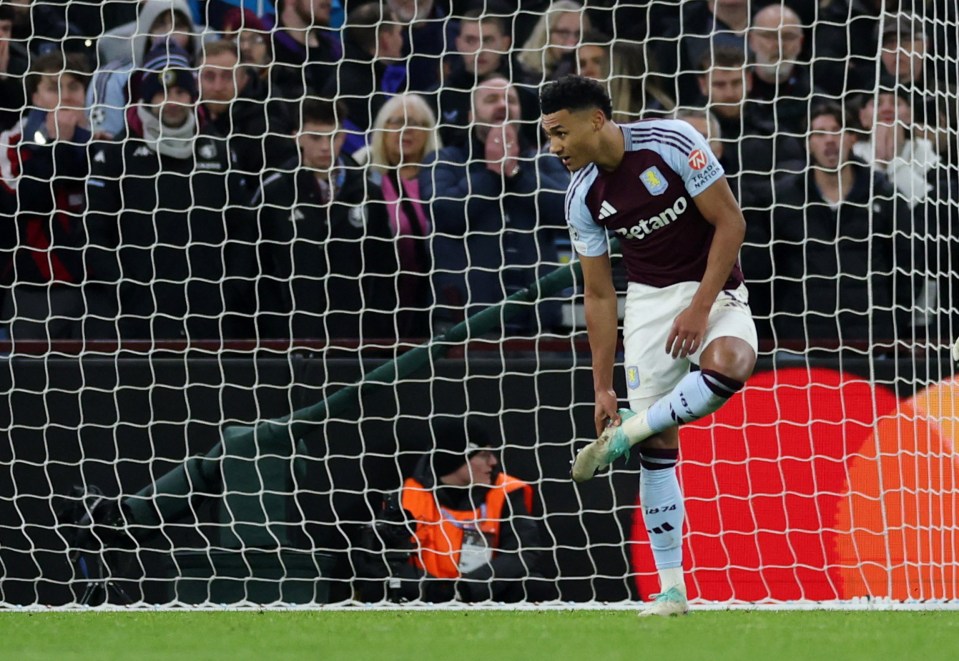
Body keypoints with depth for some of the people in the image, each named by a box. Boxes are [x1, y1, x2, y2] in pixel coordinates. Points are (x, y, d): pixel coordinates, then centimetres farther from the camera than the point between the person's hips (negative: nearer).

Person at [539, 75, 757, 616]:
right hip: (649, 298, 3)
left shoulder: (672, 143, -16)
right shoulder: (583, 198, -2)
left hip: (714, 288, -3)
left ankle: (625, 433, -21)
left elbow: (730, 222, -13)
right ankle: (672, 590, -1)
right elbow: (599, 295, 5)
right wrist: (604, 388, 2)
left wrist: (700, 307, -19)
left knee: (728, 364, -38)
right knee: (658, 447, -7)